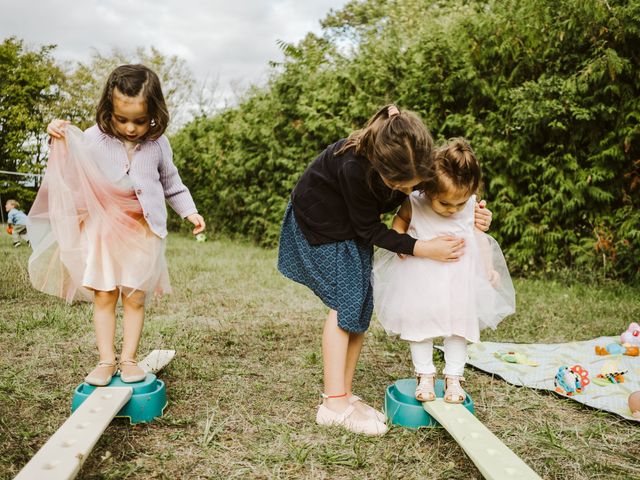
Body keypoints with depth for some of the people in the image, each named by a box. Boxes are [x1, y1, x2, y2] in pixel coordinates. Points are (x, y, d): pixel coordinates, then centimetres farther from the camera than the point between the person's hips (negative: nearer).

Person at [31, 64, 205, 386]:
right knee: (103, 296, 2)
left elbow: (171, 183, 10)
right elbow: (69, 173, 3)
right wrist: (59, 139, -12)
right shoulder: (94, 139, -5)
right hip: (103, 228, 0)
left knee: (135, 298, 4)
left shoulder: (158, 144, -1)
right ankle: (106, 361, 12)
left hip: (143, 232, 0)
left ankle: (128, 359, 15)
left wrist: (189, 211, 3)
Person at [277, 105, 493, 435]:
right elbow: (370, 230, -26)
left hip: (355, 223, 6)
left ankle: (344, 394, 8)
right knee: (344, 302, -13)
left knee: (361, 305, 0)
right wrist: (422, 248, -32)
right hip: (321, 220, -6)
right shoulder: (354, 167, -40)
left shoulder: (411, 161, -24)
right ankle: (334, 402, -8)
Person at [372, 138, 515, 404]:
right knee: (419, 321, 4)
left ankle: (453, 377, 22)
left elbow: (480, 237, 5)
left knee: (459, 324, 7)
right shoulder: (414, 204, -19)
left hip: (460, 276, 2)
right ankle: (425, 376, 20)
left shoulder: (472, 207, -13)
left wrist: (489, 268, 5)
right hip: (421, 275, -1)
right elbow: (399, 220, 4)